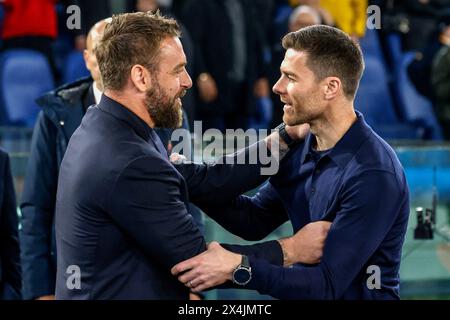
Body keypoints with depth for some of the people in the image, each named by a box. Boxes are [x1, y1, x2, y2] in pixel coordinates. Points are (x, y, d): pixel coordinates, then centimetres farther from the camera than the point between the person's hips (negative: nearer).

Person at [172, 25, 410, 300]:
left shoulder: (374, 174, -22)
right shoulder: (303, 149, 1)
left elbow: (328, 285, -24)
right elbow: (256, 220, 11)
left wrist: (238, 268, -33)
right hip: (309, 292, 7)